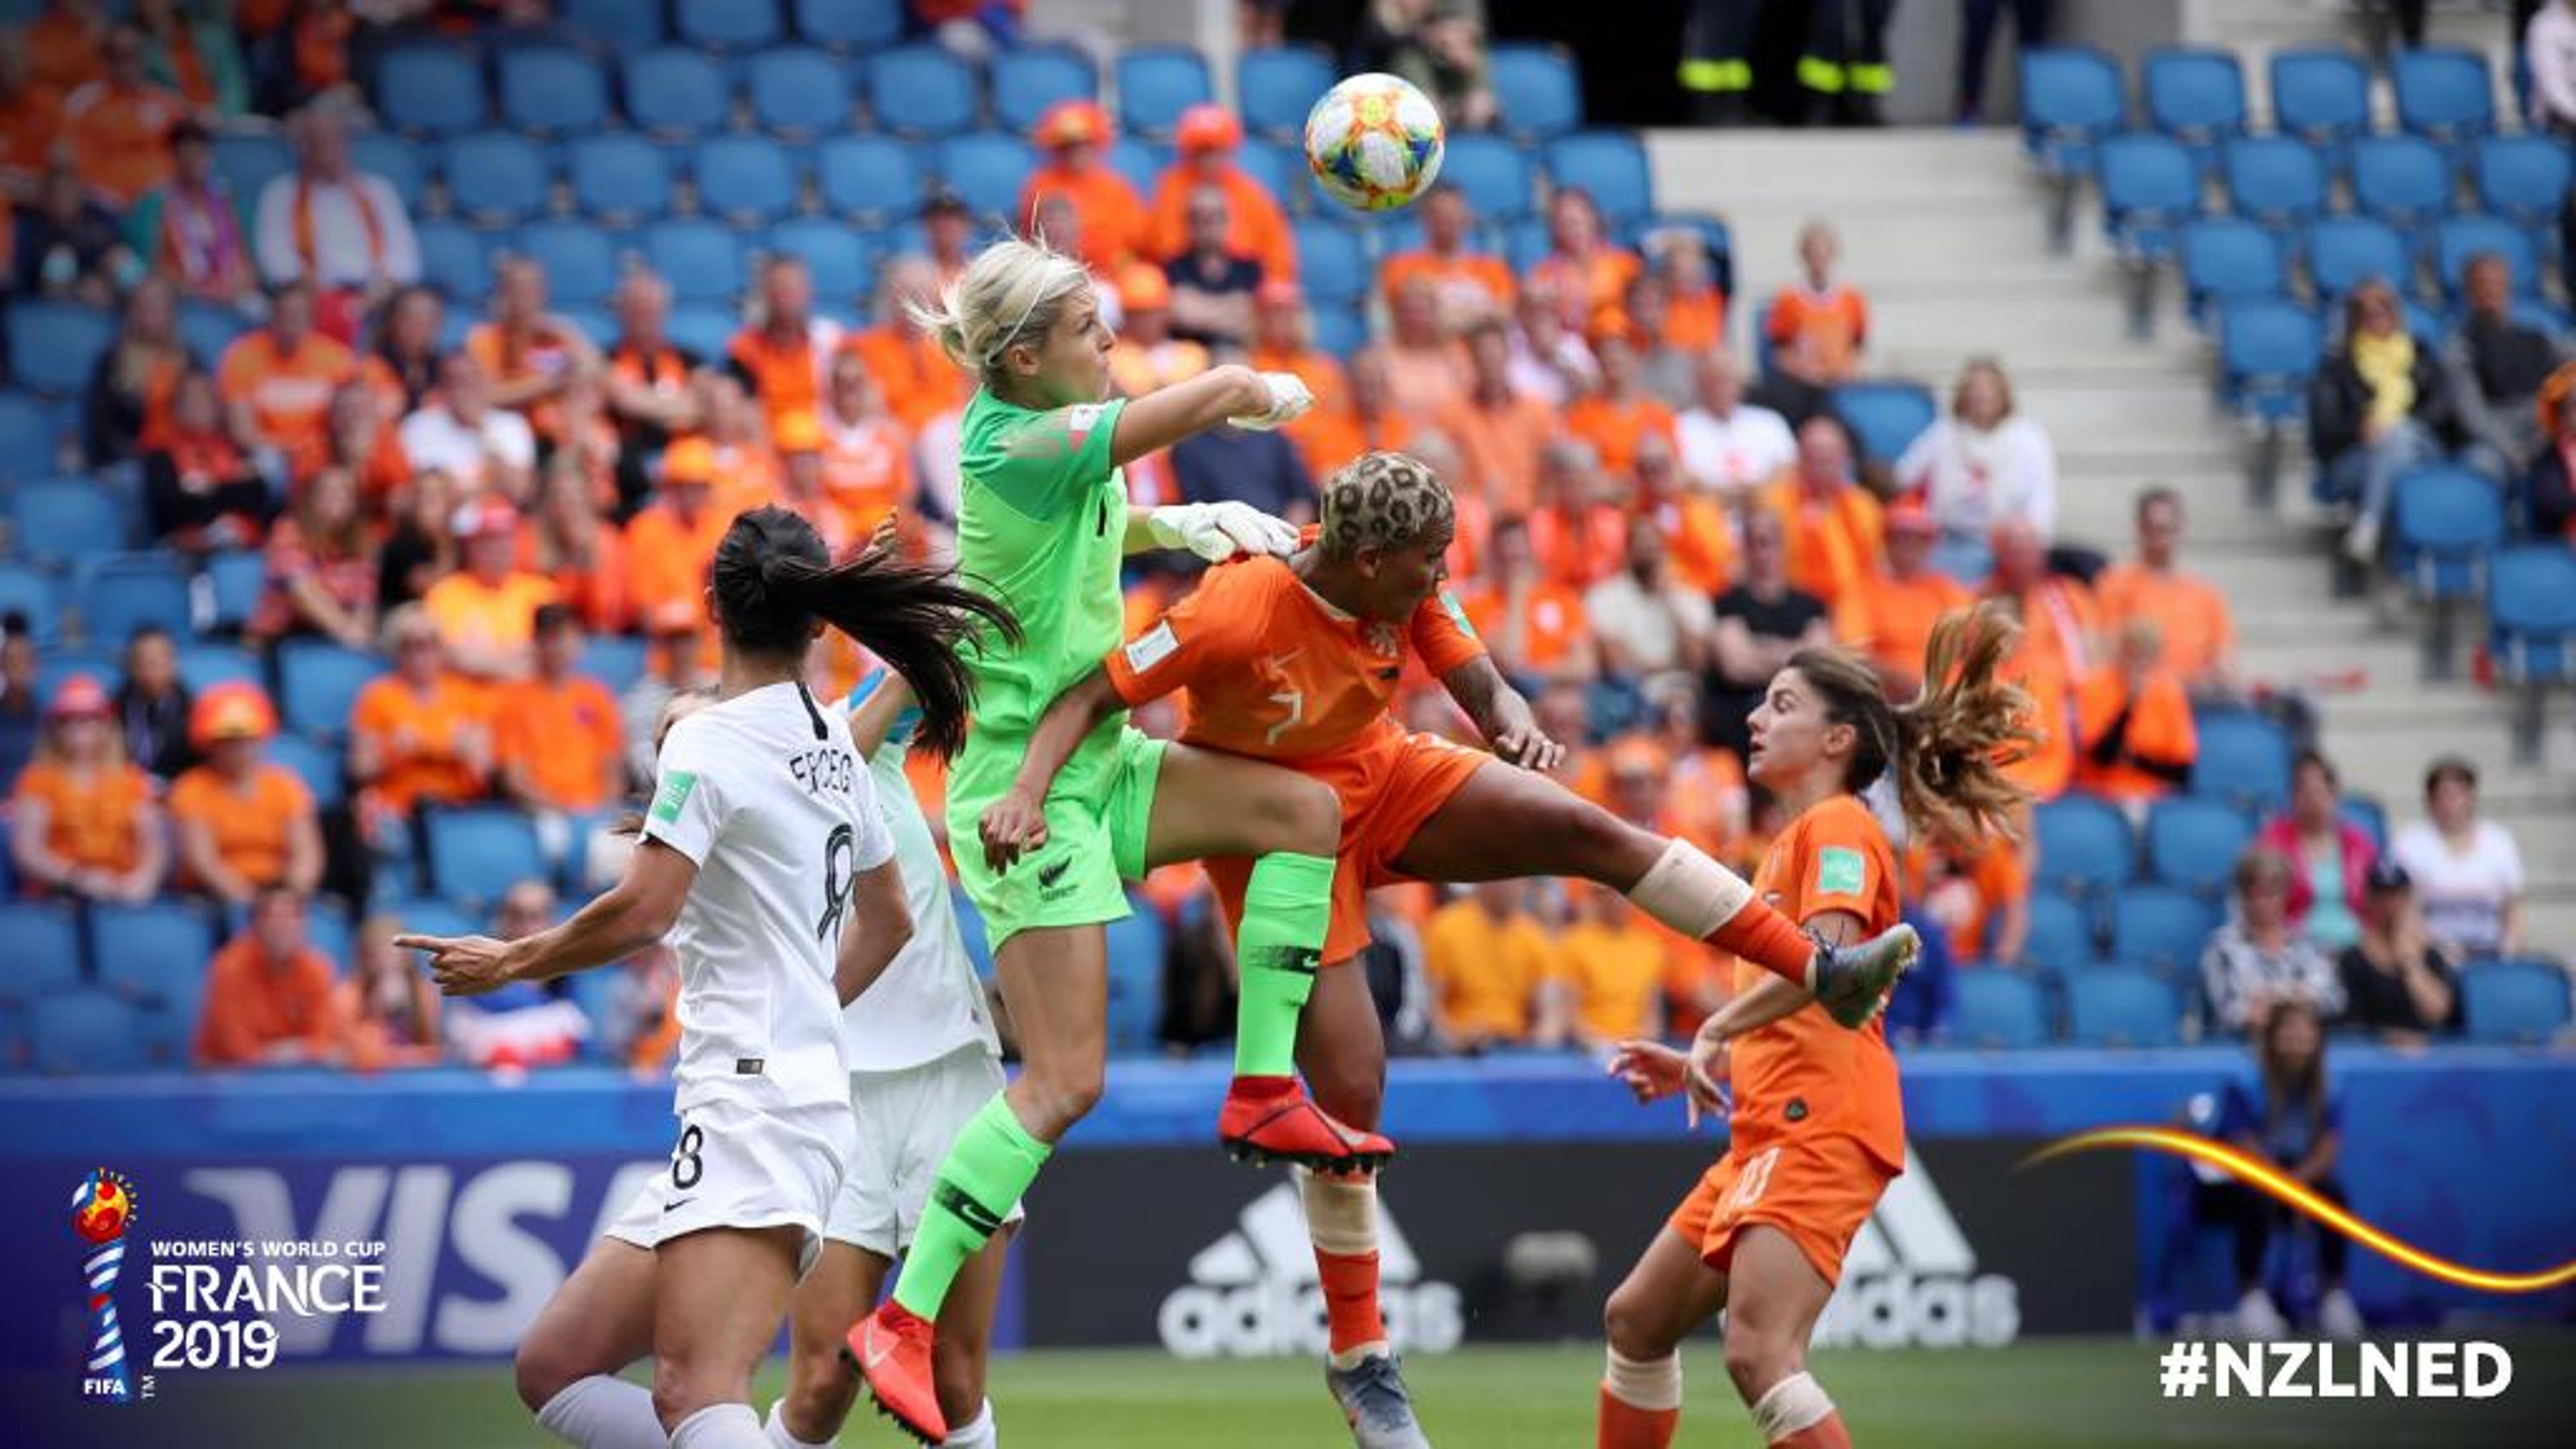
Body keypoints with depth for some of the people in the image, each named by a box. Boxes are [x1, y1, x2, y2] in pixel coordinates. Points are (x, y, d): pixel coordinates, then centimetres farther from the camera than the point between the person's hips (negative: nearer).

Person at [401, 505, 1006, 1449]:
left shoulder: (709, 742, -8)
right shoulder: (835, 746, 17)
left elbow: (641, 913, -18)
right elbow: (888, 919, 31)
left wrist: (510, 963, -2)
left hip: (754, 1108, -9)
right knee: (554, 1370, 11)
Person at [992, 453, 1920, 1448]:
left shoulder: (1414, 594, -12)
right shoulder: (1238, 614, -31)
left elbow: (1482, 687, -5)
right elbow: (1093, 692, -28)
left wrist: (1519, 727, -29)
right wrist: (1025, 795, -43)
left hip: (1382, 780, 6)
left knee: (1585, 829, -12)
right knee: (1349, 1092, -10)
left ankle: (1821, 972, -4)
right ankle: (1359, 1360, 6)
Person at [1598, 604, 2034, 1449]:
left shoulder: (1836, 827, -5)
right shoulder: (1791, 843, 25)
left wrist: (1717, 1031, -27)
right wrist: (1699, 1064, 19)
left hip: (1820, 1128, -11)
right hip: (1772, 1131, 11)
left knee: (1758, 1354, -24)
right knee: (1637, 1319, 18)